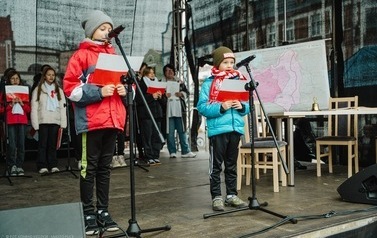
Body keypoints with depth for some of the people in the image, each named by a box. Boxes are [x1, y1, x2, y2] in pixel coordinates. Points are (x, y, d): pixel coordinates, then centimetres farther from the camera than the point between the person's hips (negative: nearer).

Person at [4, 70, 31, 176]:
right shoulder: (5, 91, 8)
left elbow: (28, 108, 13)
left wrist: (22, 103, -5)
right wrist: (11, 104, -12)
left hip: (22, 121, 2)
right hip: (10, 121, -2)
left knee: (21, 144, -1)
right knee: (12, 145, -8)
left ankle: (19, 166, 5)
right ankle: (12, 167, 0)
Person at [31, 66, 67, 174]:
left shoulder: (59, 90, 12)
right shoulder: (38, 90, 4)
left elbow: (63, 107, 7)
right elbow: (34, 108, 0)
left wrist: (63, 123, -2)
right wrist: (35, 124, -8)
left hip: (55, 121, 2)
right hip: (43, 121, -2)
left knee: (53, 144, 7)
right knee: (42, 144, 0)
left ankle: (53, 165, 12)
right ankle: (42, 166, 4)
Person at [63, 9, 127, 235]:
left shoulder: (114, 55, 18)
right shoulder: (81, 55, 0)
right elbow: (70, 87, -7)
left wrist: (125, 89, 2)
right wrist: (98, 92, -17)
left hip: (112, 119, 6)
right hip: (91, 120, -5)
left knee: (105, 167, 11)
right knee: (90, 167, 0)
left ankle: (103, 211, 19)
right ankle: (88, 213, 9)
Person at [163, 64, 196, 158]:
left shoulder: (180, 82, 15)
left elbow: (186, 92, 13)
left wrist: (181, 94, -7)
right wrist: (164, 95, -15)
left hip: (179, 110, 2)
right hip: (168, 110, -2)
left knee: (182, 130, 3)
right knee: (170, 132, -1)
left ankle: (186, 151, 6)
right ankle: (172, 152, 6)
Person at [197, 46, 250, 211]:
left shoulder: (238, 80, 11)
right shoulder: (209, 83, -3)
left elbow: (248, 105, 13)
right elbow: (202, 107, -11)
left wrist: (242, 106, -8)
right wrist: (221, 107, -21)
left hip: (236, 129, 5)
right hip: (217, 129, -4)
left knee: (232, 165, 14)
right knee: (216, 165, 3)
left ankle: (232, 195, 24)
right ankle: (216, 197, 11)